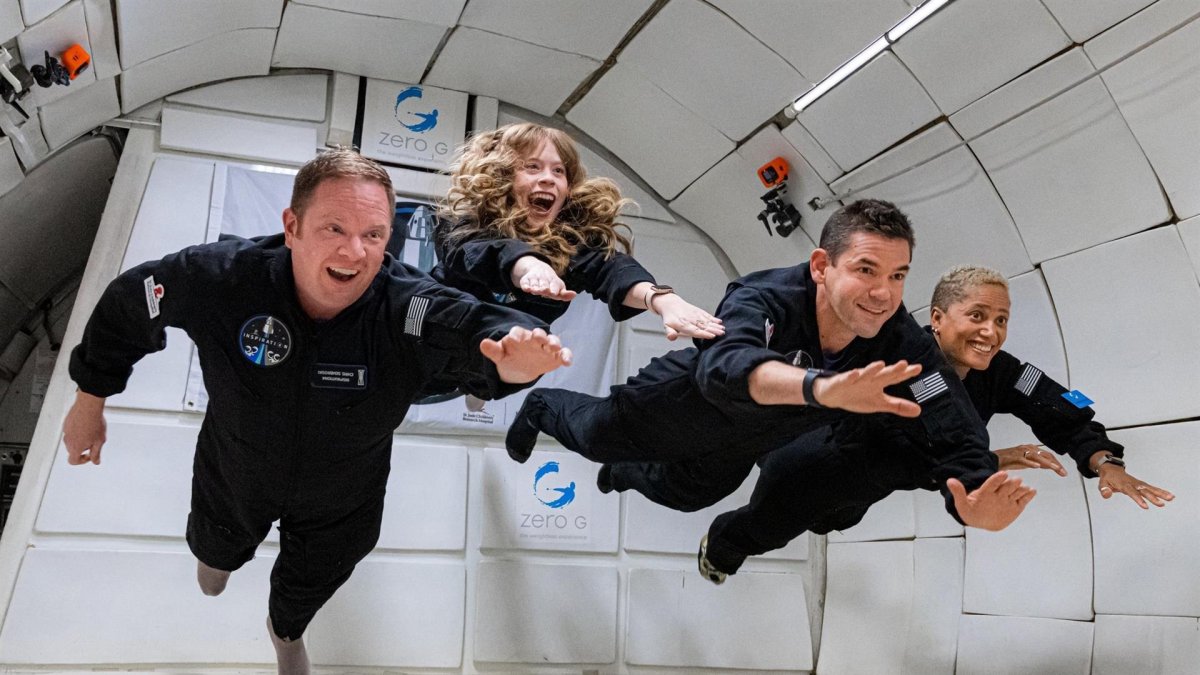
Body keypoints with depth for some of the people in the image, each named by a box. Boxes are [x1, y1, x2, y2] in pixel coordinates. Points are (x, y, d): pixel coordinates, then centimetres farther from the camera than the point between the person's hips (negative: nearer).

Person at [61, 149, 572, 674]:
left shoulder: (410, 307, -37)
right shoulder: (221, 277, -32)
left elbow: (479, 329, -53)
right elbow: (127, 305, -14)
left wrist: (516, 357, -78)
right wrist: (90, 402, -4)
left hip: (339, 503, 0)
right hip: (235, 477, 1)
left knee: (313, 581, 32)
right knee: (219, 547, 36)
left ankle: (286, 630, 71)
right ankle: (224, 551, 78)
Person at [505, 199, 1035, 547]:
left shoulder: (904, 348, -33)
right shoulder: (766, 300, -43)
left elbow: (956, 435, -37)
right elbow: (724, 365, -65)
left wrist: (973, 503, -59)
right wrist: (823, 386, -84)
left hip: (741, 448, 5)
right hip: (688, 402, -5)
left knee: (675, 493, 31)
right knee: (596, 436, 14)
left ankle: (626, 475, 69)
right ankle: (540, 405, 52)